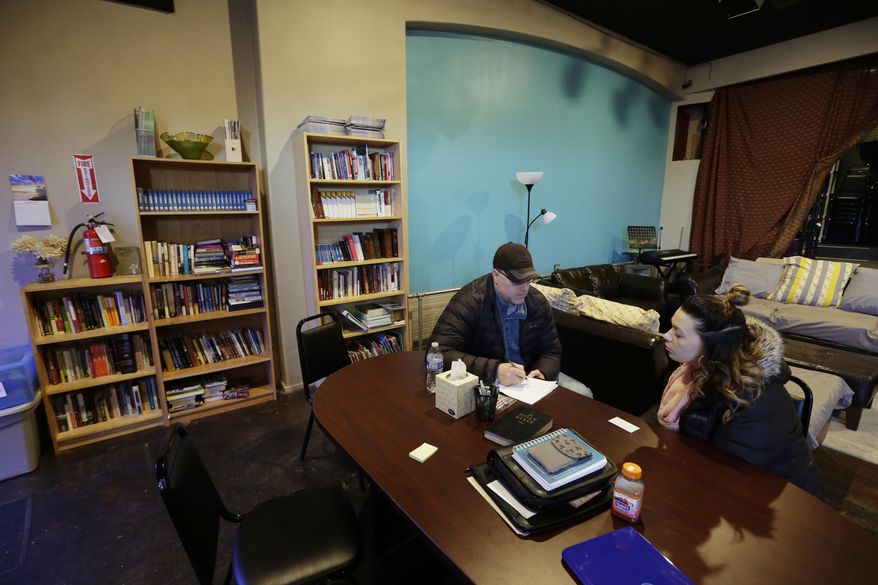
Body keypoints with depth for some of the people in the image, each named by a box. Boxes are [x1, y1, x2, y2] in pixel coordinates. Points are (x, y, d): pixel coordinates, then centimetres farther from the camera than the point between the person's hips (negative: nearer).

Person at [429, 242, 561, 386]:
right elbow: (439, 354, -27)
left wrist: (542, 373, -14)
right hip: (482, 387, -3)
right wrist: (494, 370, -35)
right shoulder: (468, 301, -19)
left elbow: (552, 351, 8)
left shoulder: (538, 302, -1)